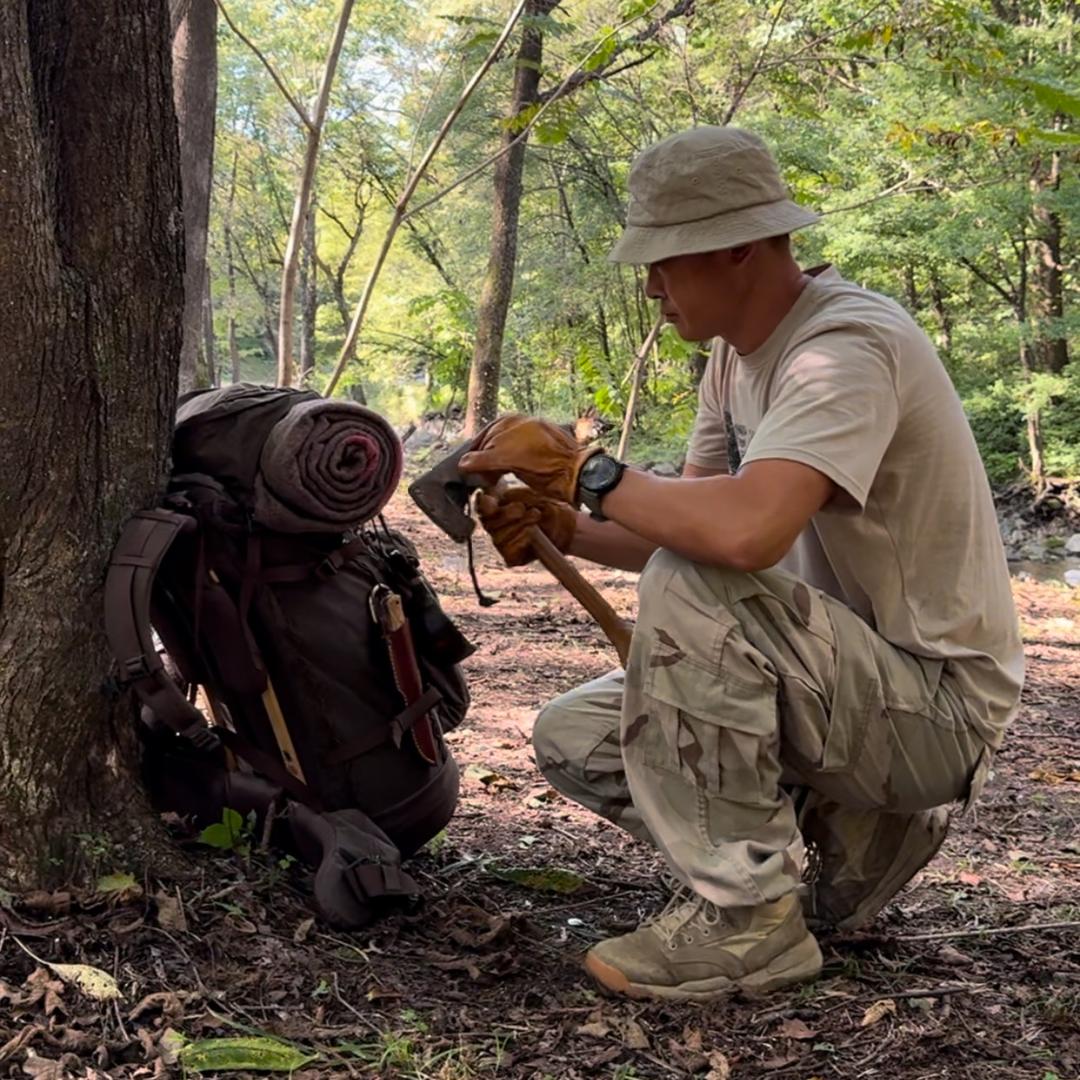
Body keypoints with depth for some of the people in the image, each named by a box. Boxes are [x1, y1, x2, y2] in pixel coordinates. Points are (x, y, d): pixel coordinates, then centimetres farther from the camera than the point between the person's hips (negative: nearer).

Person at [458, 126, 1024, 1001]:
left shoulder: (846, 346, -24)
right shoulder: (739, 353, 6)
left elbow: (745, 530, -41)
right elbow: (689, 528, 9)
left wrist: (582, 469, -26)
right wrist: (565, 529, -9)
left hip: (941, 705, -9)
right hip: (847, 679, 9)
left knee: (687, 586, -32)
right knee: (572, 738, 4)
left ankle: (748, 914, -17)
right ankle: (843, 829, 10)